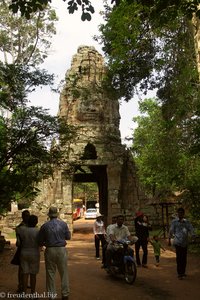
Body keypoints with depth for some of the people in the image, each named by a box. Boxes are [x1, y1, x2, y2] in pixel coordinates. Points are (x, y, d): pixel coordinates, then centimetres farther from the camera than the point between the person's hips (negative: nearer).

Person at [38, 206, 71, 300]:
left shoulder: (45, 226, -4)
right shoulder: (63, 224, -4)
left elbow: (40, 241, 1)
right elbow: (68, 237, 3)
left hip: (50, 250, 0)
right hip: (61, 250, 0)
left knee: (50, 273, 10)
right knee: (63, 272, 10)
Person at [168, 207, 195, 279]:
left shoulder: (187, 222, 8)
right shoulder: (174, 221, 2)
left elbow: (191, 229, 0)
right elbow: (171, 231, 5)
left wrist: (193, 235, -18)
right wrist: (169, 240, 7)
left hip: (185, 242, 4)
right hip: (178, 242, -3)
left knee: (184, 258, 10)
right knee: (179, 258, -7)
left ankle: (183, 272, 24)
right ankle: (179, 274, -3)